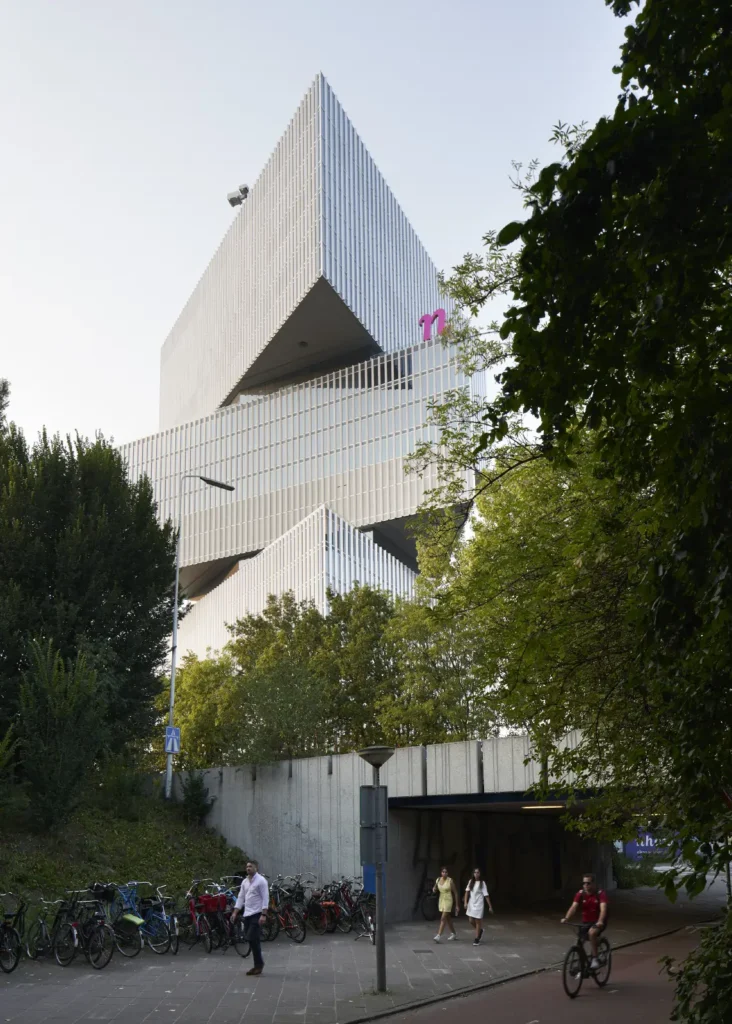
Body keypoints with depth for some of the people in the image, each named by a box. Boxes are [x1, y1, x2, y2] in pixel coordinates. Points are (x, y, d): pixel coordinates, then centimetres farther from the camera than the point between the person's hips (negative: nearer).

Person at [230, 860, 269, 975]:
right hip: (247, 914, 8)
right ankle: (258, 965, 16)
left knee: (252, 939, -14)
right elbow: (240, 898, 16)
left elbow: (265, 898, -14)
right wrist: (235, 913, 8)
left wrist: (263, 915, -21)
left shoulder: (261, 880, -10)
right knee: (250, 939, 8)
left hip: (257, 914, -8)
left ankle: (259, 964, -2)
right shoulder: (245, 882, 13)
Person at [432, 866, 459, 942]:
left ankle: (438, 936, -16)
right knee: (447, 918, 15)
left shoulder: (450, 881, -13)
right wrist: (434, 889, -9)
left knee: (443, 918, -13)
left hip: (448, 900, -6)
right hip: (441, 900, 6)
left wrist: (456, 905, -5)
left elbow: (455, 893, -7)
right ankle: (454, 933, 31)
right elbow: (435, 890, 17)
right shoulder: (438, 880, 1)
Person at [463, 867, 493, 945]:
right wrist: (466, 902, -8)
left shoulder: (482, 883, -7)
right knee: (471, 921, 5)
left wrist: (490, 907, -8)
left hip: (479, 904, -4)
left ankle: (477, 940, 11)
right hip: (471, 904, 4)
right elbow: (467, 892, 2)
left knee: (478, 921, 0)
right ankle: (480, 930, 34)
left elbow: (486, 895, -8)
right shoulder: (471, 882, 3)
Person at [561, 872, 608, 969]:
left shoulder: (601, 893, -17)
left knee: (592, 932, -34)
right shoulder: (581, 894, -8)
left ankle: (595, 959, -22)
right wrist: (566, 918, -38)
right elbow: (573, 907, -20)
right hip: (586, 922, 4)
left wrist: (600, 921, -50)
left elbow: (603, 908, -31)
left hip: (598, 922, -4)